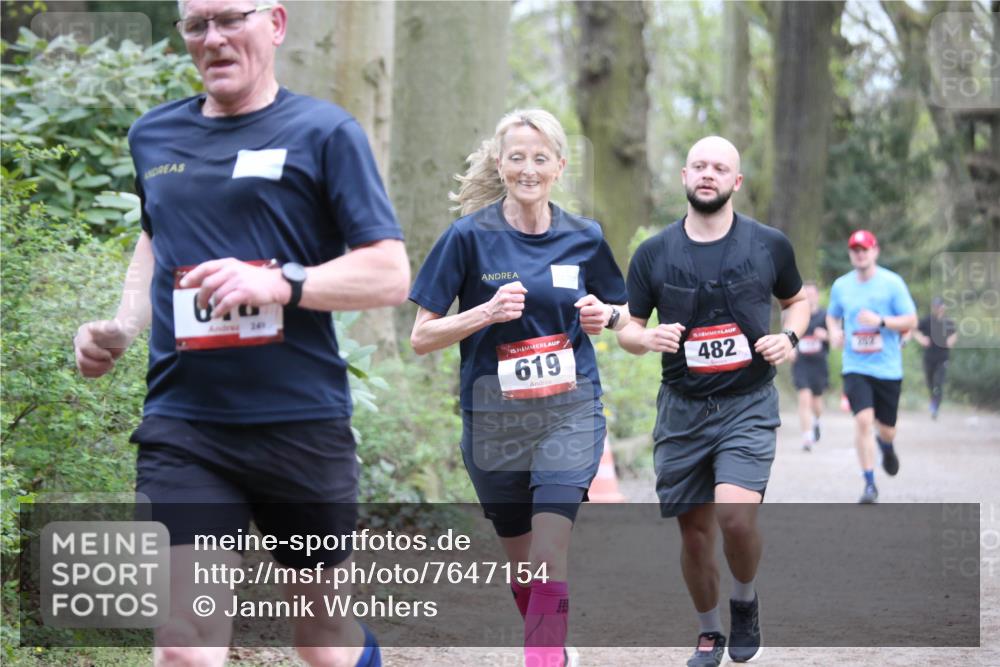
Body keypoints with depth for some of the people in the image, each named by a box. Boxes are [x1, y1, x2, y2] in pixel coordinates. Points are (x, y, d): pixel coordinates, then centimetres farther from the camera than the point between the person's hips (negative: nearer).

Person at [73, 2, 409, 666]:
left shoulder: (324, 131, -2)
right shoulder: (153, 136, 12)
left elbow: (391, 274, -7)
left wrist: (281, 284, -22)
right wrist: (122, 327, 13)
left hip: (303, 424, -2)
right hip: (182, 427, 2)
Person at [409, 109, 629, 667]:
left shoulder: (584, 238, 3)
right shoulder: (470, 236, -5)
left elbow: (622, 314, 18)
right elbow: (422, 337, -4)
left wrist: (605, 316, -5)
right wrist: (486, 313, -20)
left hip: (569, 411, 0)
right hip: (494, 417, 0)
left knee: (550, 552, -18)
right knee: (520, 557, 11)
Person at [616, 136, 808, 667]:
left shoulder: (769, 245, 0)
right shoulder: (653, 254, 1)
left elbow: (797, 299, 17)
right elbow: (627, 329, 7)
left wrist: (789, 337, -4)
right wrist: (648, 338, -16)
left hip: (749, 404, -2)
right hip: (682, 409, 2)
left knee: (736, 515, -22)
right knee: (694, 532, 6)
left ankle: (745, 599, 8)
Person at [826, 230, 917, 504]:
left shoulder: (892, 283, -4)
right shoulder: (840, 285, 5)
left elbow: (911, 320, -5)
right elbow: (832, 315, 22)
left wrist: (881, 321, -21)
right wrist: (834, 332, -1)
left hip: (888, 368, -1)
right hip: (855, 367, 1)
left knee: (886, 429, 7)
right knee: (863, 420, -18)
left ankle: (886, 445, 47)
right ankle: (869, 484, -10)